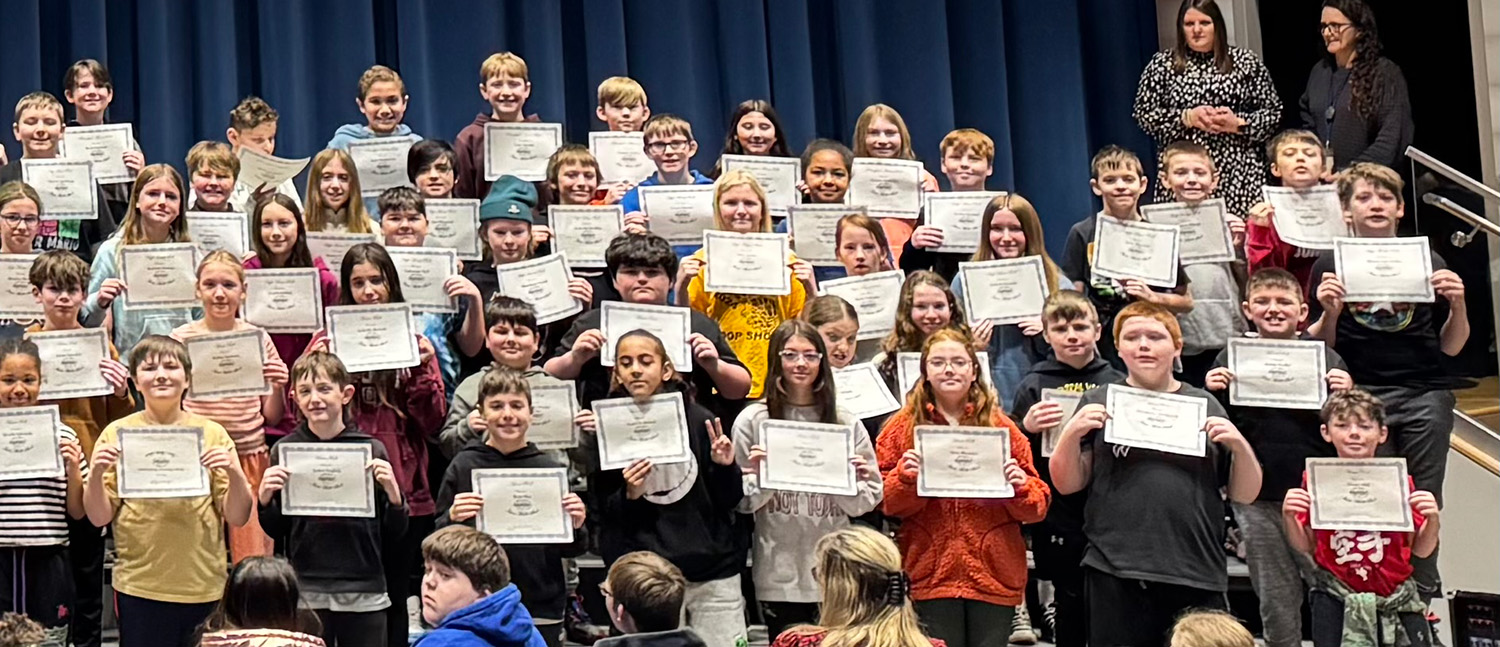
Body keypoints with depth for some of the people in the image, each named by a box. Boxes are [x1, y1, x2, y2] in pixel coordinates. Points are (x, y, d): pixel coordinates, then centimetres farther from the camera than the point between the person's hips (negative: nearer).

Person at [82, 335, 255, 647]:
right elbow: (99, 517, 3)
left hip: (205, 585, 0)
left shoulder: (212, 434, 3)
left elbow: (238, 517, 1)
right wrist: (96, 474, -14)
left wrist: (234, 472, -16)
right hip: (138, 586, 0)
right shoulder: (117, 434, 3)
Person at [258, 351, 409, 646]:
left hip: (364, 592, 0)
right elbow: (276, 531, 7)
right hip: (305, 592, 0)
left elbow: (395, 533, 3)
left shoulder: (372, 450, 0)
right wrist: (265, 499, -11)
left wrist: (392, 492, -15)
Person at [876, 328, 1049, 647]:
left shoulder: (1001, 427, 8)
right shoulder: (903, 427, 6)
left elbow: (1037, 508, 8)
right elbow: (885, 502, 2)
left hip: (994, 576, 1)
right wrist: (905, 477, -17)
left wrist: (1020, 486, -13)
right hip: (929, 576, -1)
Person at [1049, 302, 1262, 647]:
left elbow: (1245, 494, 12)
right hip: (1116, 576, -1)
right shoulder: (1100, 401, 8)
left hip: (1197, 579, 1)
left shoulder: (1204, 405, 11)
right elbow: (1067, 485, 6)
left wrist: (1240, 445, -6)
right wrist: (1072, 433, -9)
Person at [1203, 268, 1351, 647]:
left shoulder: (1325, 358, 3)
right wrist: (1212, 392, -13)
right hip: (1258, 501, 1)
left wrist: (1346, 395, -15)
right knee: (1276, 604, 11)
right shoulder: (1232, 359, 4)